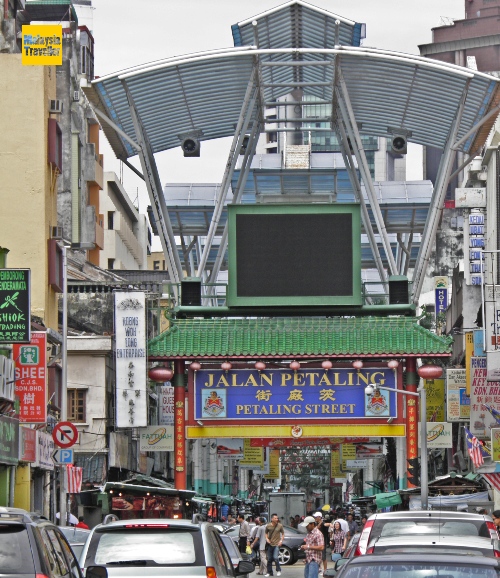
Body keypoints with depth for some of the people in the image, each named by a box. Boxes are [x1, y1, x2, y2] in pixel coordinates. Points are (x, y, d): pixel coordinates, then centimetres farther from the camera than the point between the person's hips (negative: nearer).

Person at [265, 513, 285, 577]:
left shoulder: (280, 525, -4)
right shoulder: (268, 526, -1)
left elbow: (283, 533, 6)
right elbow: (266, 533, 14)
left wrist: (281, 540, -7)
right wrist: (267, 538, -3)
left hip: (277, 544, -3)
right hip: (270, 544, 3)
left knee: (275, 557, -16)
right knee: (269, 559, 6)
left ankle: (278, 570, 3)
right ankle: (269, 572, 18)